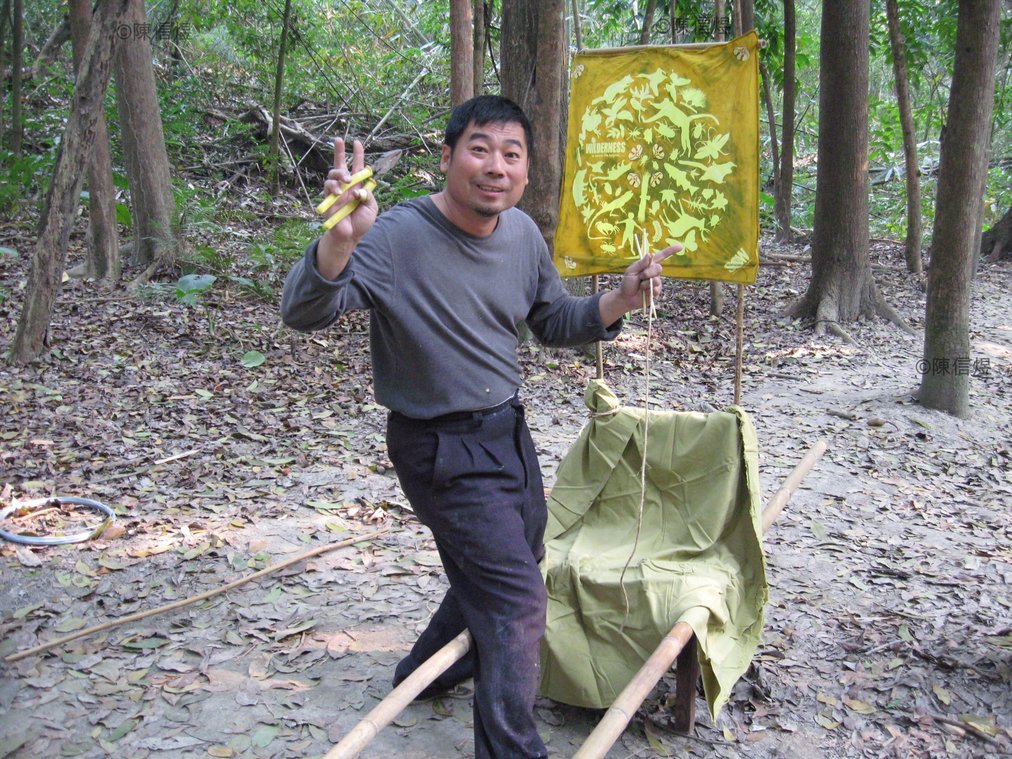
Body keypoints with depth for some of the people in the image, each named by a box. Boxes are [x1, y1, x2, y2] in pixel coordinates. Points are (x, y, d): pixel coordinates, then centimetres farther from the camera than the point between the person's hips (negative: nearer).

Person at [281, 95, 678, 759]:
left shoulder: (523, 234, -1)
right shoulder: (398, 237, -23)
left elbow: (554, 321, 13)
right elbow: (303, 312, -31)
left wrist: (620, 301, -6)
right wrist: (340, 240, -50)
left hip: (509, 430, 8)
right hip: (441, 449, -8)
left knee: (506, 572, 25)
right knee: (518, 598, -8)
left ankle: (425, 673, 50)